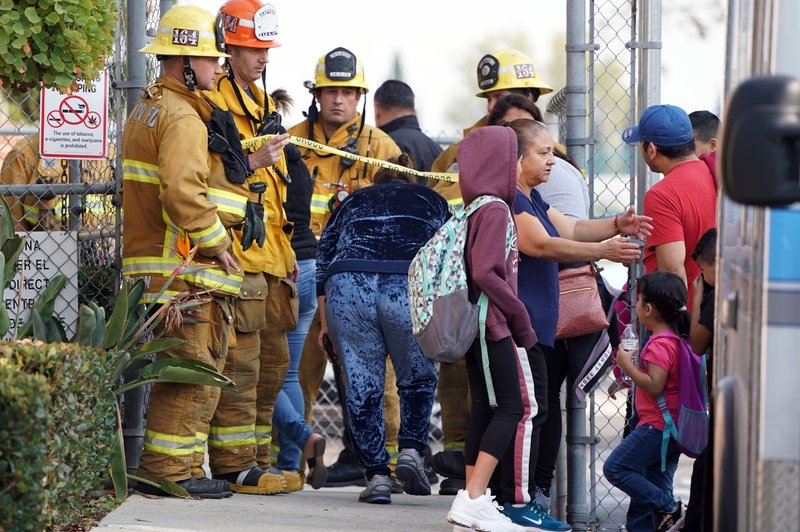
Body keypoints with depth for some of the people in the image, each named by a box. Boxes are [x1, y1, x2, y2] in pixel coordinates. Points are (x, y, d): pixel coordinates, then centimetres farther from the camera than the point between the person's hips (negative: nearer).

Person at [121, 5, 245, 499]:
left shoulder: (148, 108, 20)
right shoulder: (182, 116, -14)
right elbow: (184, 193, -25)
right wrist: (216, 244, -14)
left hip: (156, 266, 11)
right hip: (185, 271, -11)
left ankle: (167, 467, 19)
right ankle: (168, 469, -5)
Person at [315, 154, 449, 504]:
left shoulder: (354, 201, 31)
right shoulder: (432, 201, 28)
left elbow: (324, 258, 23)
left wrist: (325, 320, 25)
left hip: (346, 285, 1)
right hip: (410, 286, -1)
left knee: (361, 384, 6)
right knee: (418, 378, 18)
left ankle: (376, 475, 3)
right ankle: (411, 449, 0)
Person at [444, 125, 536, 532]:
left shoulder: (474, 209, 13)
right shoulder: (496, 210, -14)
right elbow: (485, 273, -22)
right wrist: (519, 315, -13)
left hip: (474, 326, 9)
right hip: (492, 325, -9)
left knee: (484, 409, 11)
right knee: (510, 408, -8)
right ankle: (473, 499, -14)